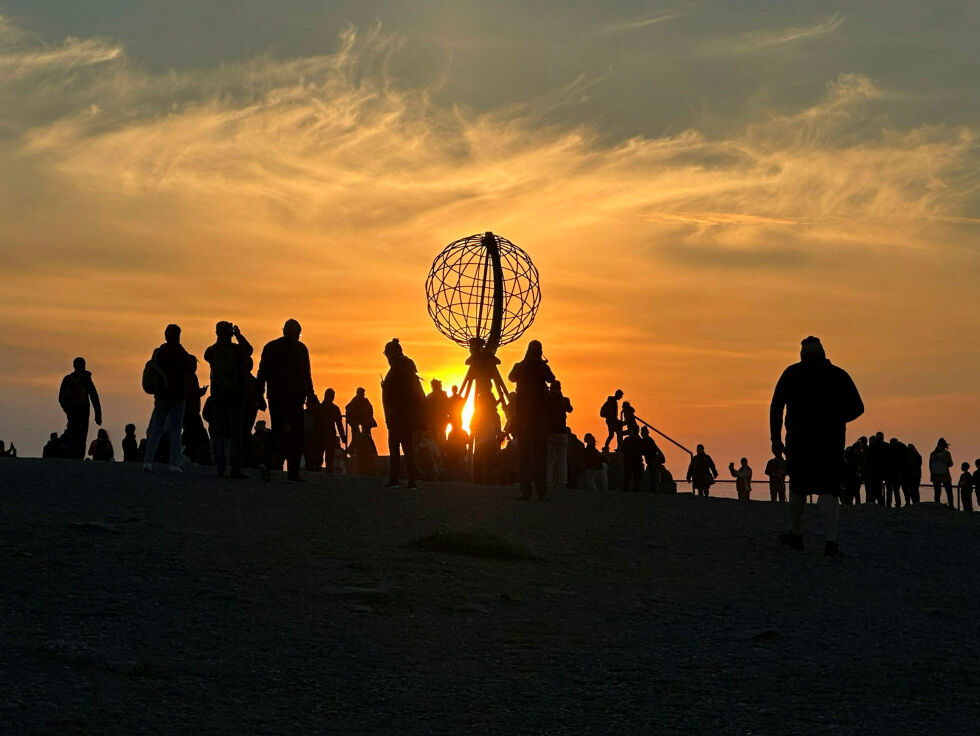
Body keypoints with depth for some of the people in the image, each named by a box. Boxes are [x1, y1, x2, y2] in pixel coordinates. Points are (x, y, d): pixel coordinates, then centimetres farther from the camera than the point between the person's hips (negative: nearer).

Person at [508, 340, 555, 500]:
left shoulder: (519, 367, 1)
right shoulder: (543, 367, -7)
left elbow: (511, 377, 22)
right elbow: (551, 379, 12)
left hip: (522, 413, 1)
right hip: (539, 413, -1)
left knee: (524, 452, 4)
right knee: (540, 452, 1)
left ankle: (525, 491, -2)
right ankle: (541, 491, -5)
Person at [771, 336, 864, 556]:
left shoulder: (792, 373, 5)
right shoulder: (839, 375, 8)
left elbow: (776, 406, -3)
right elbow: (857, 408, 7)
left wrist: (775, 439, -2)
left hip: (799, 440, -1)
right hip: (832, 442, 1)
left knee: (798, 487, 17)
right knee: (828, 492, 0)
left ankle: (796, 534, 30)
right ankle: (831, 540, -18)